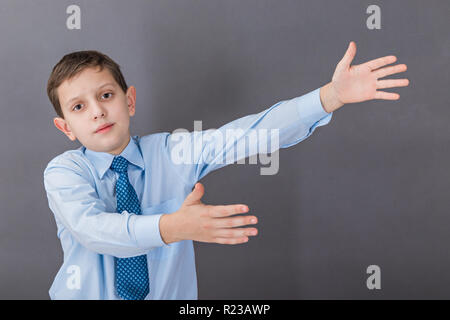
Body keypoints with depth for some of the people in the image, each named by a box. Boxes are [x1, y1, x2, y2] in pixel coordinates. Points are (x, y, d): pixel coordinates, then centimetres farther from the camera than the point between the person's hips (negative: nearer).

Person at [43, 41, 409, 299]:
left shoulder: (171, 151, -8)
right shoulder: (63, 171, -13)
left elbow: (248, 134, -19)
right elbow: (92, 227, -31)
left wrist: (331, 96, -30)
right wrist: (170, 228, -48)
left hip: (170, 294, 1)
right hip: (88, 294, -1)